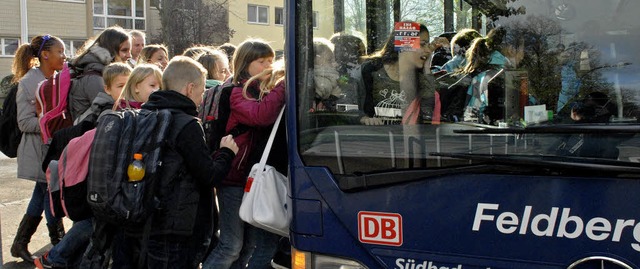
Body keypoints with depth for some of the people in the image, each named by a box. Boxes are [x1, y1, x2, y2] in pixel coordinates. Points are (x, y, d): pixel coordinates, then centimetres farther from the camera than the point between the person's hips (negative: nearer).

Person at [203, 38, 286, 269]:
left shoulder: (264, 93, 14)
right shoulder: (238, 93, -10)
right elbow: (260, 115, -29)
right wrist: (282, 85, -25)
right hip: (234, 178, -8)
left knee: (248, 245, 14)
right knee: (231, 245, -5)